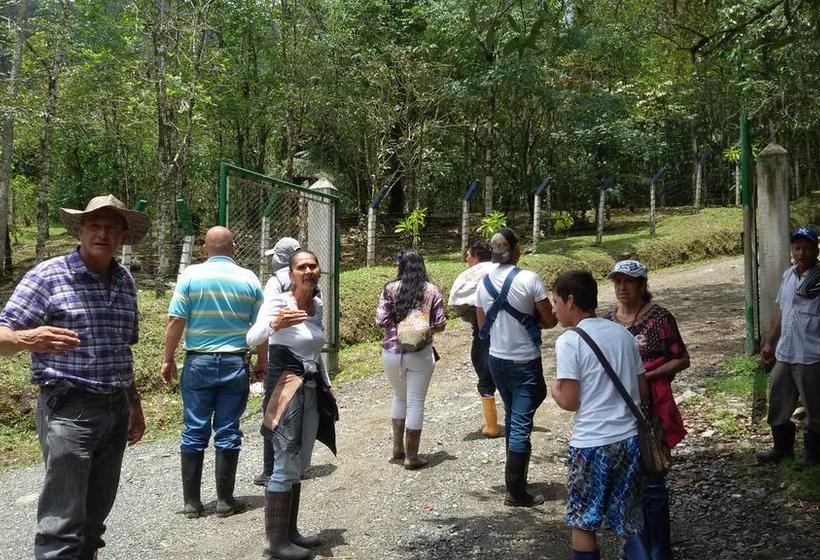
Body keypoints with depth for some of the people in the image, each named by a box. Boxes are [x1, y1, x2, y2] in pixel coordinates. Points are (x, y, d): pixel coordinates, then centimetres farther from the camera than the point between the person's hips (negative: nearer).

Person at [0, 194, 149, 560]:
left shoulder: (125, 281, 11)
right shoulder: (48, 276, -6)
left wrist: (134, 405, 23)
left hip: (116, 411, 6)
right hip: (69, 410, -5)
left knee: (95, 517, 13)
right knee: (63, 523, -5)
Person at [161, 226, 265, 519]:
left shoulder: (191, 275, -3)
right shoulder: (248, 279, 0)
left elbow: (175, 321, -7)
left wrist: (168, 359, 3)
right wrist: (262, 362, 13)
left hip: (198, 362, 0)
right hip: (235, 363, 1)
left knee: (194, 432, 8)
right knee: (228, 432, 7)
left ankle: (191, 502, 14)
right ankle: (225, 500, 13)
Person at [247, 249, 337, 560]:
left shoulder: (318, 304, 8)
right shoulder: (278, 302, -14)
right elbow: (252, 339, -28)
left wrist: (326, 384, 20)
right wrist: (274, 324, -47)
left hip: (313, 391, 8)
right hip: (287, 390, -8)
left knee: (298, 466, 14)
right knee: (285, 468, -3)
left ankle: (290, 532, 25)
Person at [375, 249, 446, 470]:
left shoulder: (391, 289, -4)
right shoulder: (432, 291, -1)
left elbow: (380, 321, -7)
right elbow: (439, 324, -2)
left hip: (392, 353, 1)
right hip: (420, 354, -1)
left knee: (399, 397, 22)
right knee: (415, 403, 6)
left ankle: (397, 450, 28)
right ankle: (411, 456, 12)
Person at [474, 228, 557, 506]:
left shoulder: (484, 282, 0)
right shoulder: (529, 279, -15)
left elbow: (483, 326, 8)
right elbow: (549, 320, -10)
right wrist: (529, 322, 7)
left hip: (496, 360, 6)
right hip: (525, 362, -6)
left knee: (512, 417, 22)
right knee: (521, 423, 0)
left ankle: (516, 477, 34)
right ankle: (515, 490, 4)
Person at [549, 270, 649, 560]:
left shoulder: (569, 341, -12)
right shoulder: (623, 334, 5)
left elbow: (570, 401, -14)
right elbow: (643, 392, 9)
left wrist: (553, 389, 6)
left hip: (591, 443, -6)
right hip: (629, 438, 6)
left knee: (583, 523, 11)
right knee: (628, 522, 17)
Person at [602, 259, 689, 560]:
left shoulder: (659, 317, -7)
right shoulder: (606, 320, 7)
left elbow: (681, 360, -6)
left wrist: (647, 376, -17)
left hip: (650, 411, -5)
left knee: (651, 483, -2)